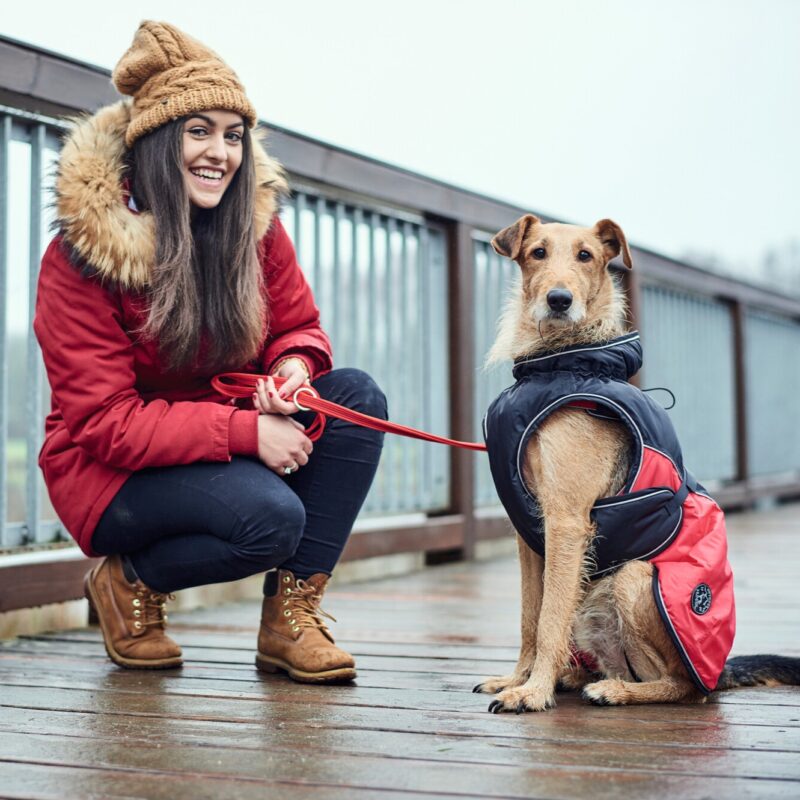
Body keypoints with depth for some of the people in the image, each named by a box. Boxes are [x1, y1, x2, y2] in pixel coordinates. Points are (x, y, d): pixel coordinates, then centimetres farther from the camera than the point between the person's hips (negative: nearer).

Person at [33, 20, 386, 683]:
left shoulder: (255, 223, -2)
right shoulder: (78, 258, -17)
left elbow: (299, 327, 9)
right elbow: (104, 423, -21)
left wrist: (293, 369, -18)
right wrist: (246, 429, -29)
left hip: (231, 446, 6)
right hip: (111, 475, -6)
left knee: (357, 395, -18)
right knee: (270, 516, -33)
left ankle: (292, 616, -13)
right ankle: (130, 584, -1)